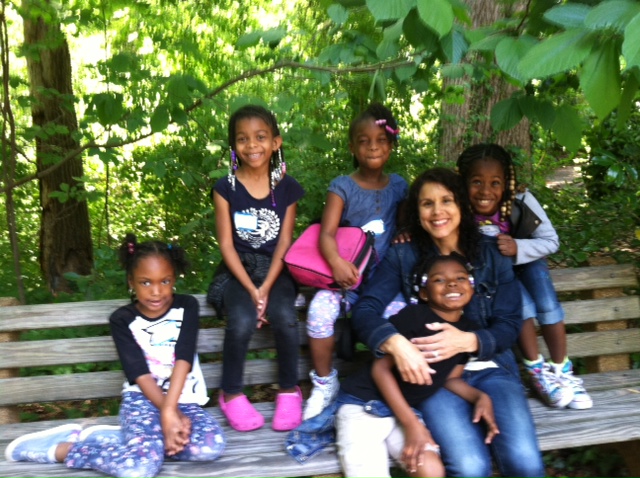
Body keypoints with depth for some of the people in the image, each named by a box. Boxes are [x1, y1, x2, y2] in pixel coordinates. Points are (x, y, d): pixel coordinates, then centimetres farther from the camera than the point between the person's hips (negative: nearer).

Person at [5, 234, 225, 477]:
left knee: (211, 447, -30)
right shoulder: (122, 320, -1)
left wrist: (170, 411, -23)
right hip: (142, 399, -3)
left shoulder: (186, 307, 2)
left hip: (184, 399, 3)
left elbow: (183, 359, -11)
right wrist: (168, 414, -21)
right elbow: (140, 374, -10)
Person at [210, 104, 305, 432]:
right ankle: (231, 393, -5)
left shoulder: (286, 187, 1)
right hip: (237, 269, -1)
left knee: (284, 317, -28)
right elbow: (226, 244, -6)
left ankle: (289, 390, -4)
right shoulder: (226, 188, -3)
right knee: (242, 320, -29)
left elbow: (284, 242, -2)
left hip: (274, 269, 1)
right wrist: (250, 289, -16)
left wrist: (266, 287, -15)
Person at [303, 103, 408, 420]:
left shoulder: (399, 186, 10)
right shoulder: (342, 187, 0)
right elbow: (327, 233, -11)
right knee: (320, 308, -28)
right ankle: (324, 383, -3)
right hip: (346, 275, -1)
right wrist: (336, 262, -32)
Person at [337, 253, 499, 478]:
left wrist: (480, 397, -7)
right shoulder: (413, 315, -19)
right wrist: (412, 424, -18)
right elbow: (381, 368, -17)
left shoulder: (467, 329, 1)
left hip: (405, 409, 5)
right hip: (364, 404, -5)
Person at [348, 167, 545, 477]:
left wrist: (467, 341, -18)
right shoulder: (402, 257, 5)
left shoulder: (491, 254, 9)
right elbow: (365, 310, -7)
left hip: (491, 367, 2)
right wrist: (396, 343, -29)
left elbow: (510, 324, 4)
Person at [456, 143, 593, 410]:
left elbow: (551, 241, -19)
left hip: (526, 262, 1)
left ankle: (562, 370, -3)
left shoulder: (521, 202, -29)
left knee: (546, 303, -21)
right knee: (521, 301, -26)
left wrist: (518, 248, -37)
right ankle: (536, 370, -10)